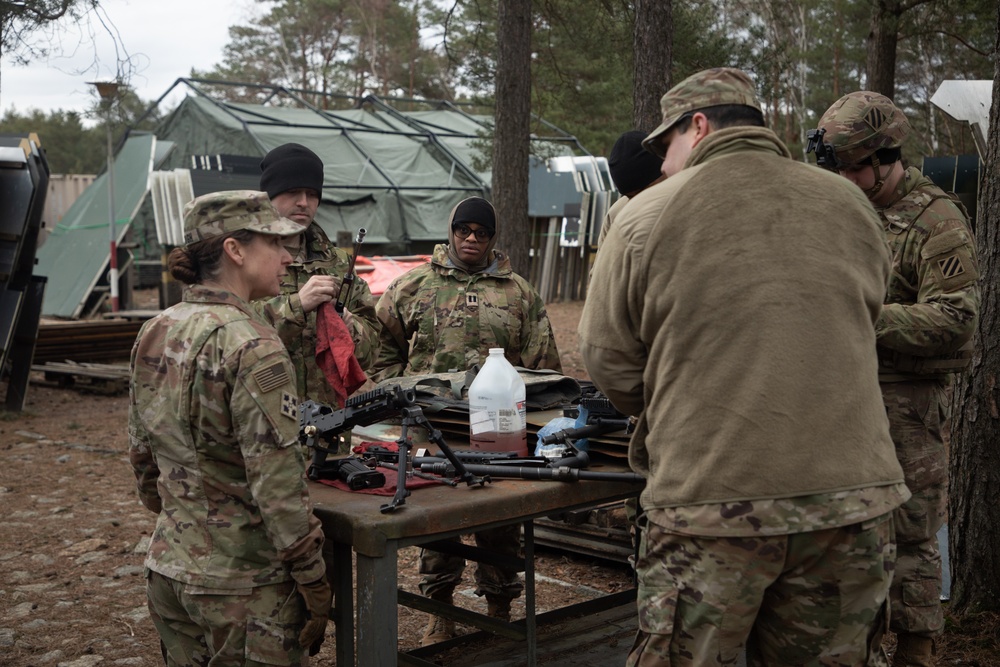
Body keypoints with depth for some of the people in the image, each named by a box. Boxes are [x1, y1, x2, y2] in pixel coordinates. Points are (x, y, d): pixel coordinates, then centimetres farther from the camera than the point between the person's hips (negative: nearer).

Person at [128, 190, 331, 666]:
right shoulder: (251, 347, -20)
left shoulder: (154, 333, 4)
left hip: (167, 570, 8)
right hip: (242, 585, -8)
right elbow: (277, 486, -21)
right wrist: (314, 583, -13)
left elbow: (141, 455, 13)